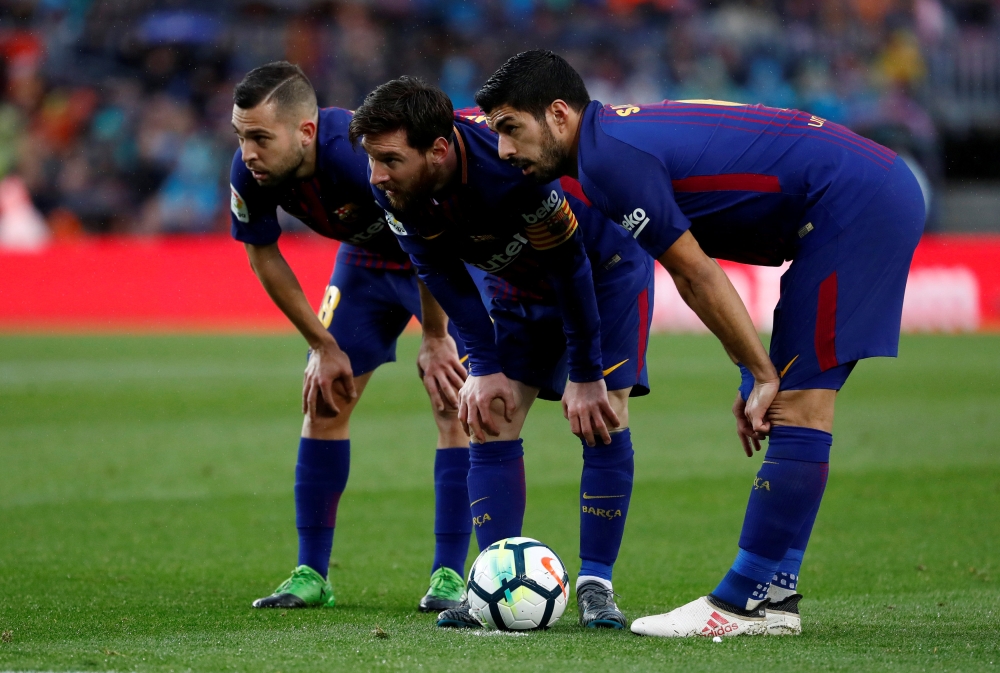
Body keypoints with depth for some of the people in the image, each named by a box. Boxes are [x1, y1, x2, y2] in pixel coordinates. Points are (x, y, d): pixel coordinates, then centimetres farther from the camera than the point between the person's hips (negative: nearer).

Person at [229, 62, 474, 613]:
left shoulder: (359, 156, -42)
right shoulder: (250, 173, -24)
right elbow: (263, 255, -5)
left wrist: (435, 338, -18)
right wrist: (323, 345, -4)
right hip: (366, 256, 6)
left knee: (452, 402, -15)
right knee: (323, 398, 0)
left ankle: (449, 575, -10)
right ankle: (311, 574, 7)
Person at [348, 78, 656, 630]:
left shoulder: (511, 165, -42)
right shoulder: (394, 189, -25)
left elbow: (570, 265, -30)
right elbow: (443, 275, -11)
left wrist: (586, 376, -23)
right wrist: (485, 368, -16)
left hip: (603, 269, -5)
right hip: (517, 282, 5)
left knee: (601, 418, -14)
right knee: (489, 419, -6)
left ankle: (595, 585, -6)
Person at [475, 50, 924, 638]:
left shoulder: (608, 155, -14)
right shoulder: (626, 132, 18)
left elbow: (696, 275, -12)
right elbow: (701, 276, 19)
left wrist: (762, 374, -6)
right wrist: (758, 378, 16)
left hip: (853, 205, -10)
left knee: (799, 404, -10)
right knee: (794, 401, 10)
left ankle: (748, 600, -10)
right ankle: (769, 595, 11)